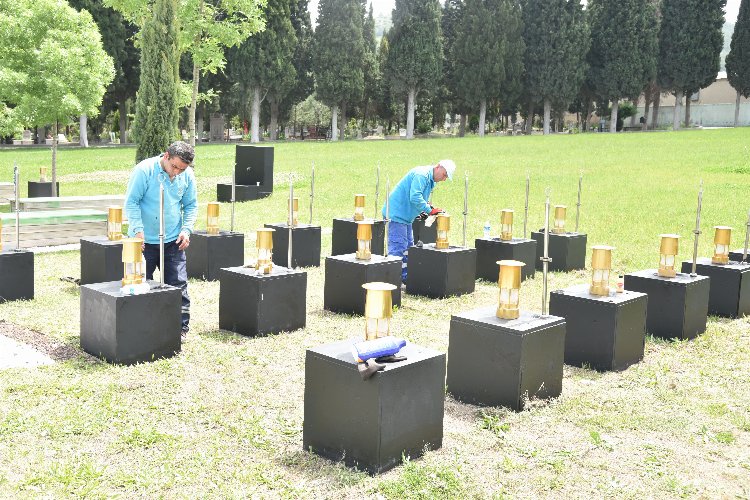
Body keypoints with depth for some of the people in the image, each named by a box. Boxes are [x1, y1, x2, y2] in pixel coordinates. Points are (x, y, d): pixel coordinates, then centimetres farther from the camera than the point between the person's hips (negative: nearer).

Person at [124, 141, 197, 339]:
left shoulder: (187, 176, -1)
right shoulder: (144, 170, -14)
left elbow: (191, 205, 11)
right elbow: (131, 202, -11)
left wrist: (187, 229, -2)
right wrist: (138, 229, -19)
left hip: (173, 241, 3)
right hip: (144, 240, -2)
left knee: (178, 284, 0)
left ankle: (181, 327, 8)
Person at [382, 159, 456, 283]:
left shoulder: (430, 180, 15)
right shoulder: (421, 174, -19)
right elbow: (415, 197, -29)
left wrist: (421, 211, 7)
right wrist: (430, 210, -24)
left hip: (404, 216, 11)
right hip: (396, 214, -11)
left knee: (408, 246, 15)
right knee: (397, 247, -13)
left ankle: (406, 277, 24)